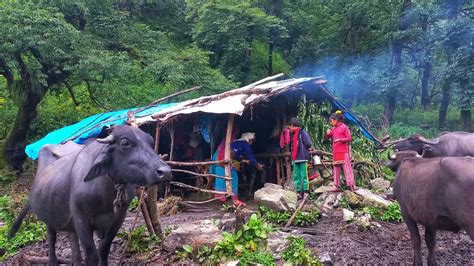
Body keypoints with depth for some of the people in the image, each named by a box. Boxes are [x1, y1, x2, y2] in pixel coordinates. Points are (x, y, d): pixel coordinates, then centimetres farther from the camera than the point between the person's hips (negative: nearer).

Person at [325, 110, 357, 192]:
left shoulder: (344, 127, -4)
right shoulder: (334, 129, 15)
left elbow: (349, 138, -7)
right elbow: (328, 137, 21)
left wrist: (340, 140, -20)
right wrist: (328, 133, 0)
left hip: (343, 151, -7)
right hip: (335, 151, 7)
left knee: (346, 167, -7)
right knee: (336, 168, 6)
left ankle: (351, 185, -6)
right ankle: (336, 186, 10)